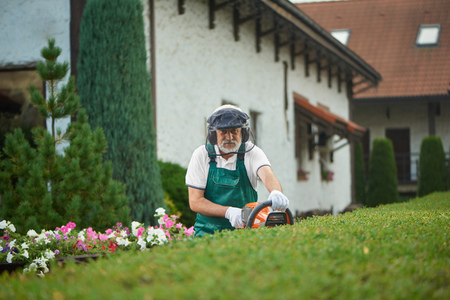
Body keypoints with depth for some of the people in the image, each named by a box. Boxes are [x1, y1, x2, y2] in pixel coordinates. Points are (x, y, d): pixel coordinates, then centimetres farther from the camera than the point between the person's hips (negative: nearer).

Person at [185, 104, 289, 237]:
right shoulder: (202, 155, -3)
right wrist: (228, 212, -22)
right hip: (209, 231, 0)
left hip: (245, 229, 0)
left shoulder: (252, 152, -2)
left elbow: (267, 174, -23)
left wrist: (276, 193, -47)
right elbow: (195, 202, -7)